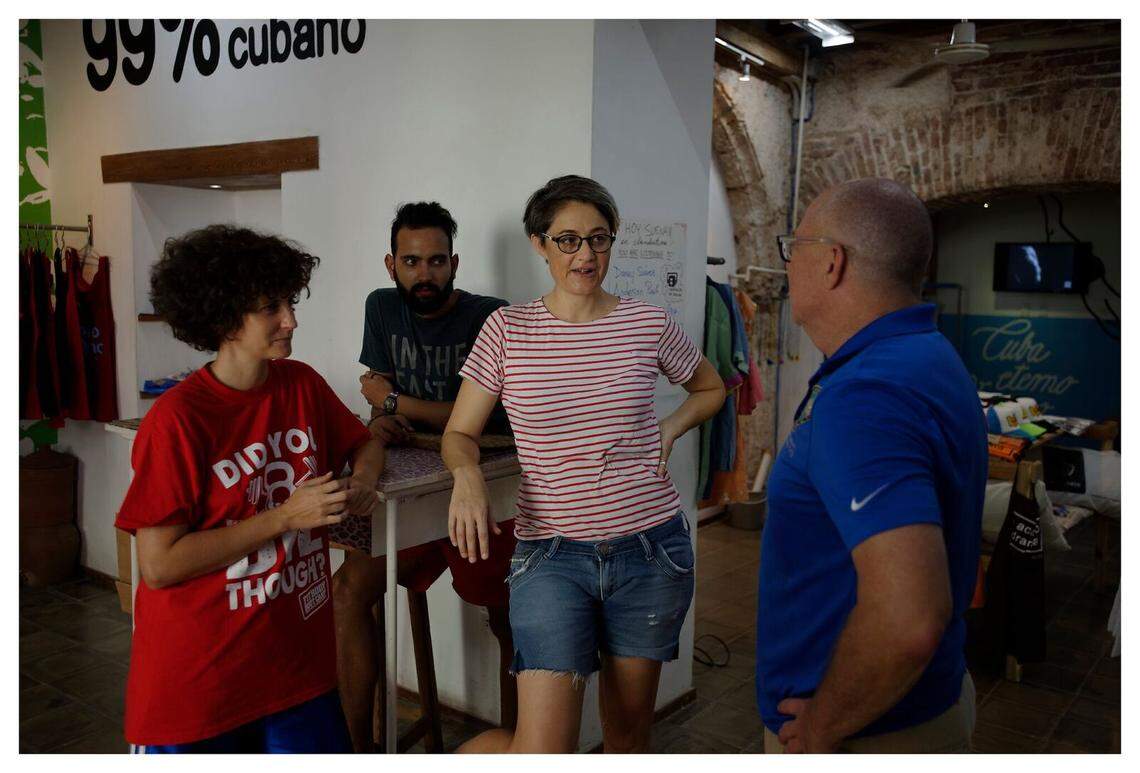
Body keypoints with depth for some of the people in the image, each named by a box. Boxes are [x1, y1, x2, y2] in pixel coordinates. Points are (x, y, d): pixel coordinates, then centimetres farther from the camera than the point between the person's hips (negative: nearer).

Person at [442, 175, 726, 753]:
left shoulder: (648, 324, 1)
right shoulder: (507, 329, -2)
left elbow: (711, 389, 19)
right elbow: (459, 434, 4)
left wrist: (671, 428, 0)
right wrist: (467, 473, -18)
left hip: (650, 549, 2)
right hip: (551, 553, -2)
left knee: (629, 731, 15)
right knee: (543, 754, -6)